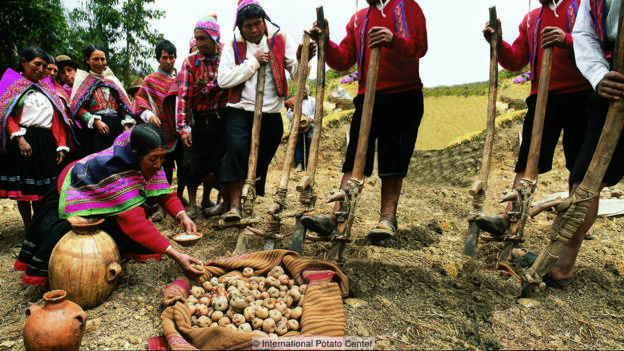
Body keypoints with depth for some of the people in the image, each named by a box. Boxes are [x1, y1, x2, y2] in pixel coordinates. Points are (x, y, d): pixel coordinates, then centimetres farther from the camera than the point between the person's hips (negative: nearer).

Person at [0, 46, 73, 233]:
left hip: (46, 142, 4)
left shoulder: (47, 86, 19)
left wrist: (61, 146, 5)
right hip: (22, 141, -4)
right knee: (23, 188, 2)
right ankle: (29, 229, 12)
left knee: (44, 187, 6)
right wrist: (18, 138, -20)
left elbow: (58, 118, 13)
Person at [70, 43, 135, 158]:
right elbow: (77, 107, -1)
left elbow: (123, 103, 15)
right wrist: (95, 121, -16)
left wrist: (127, 123, -1)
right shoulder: (83, 79, 9)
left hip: (117, 127, 3)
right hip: (94, 129, -3)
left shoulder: (112, 79, 20)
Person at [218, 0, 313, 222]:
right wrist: (253, 62, -10)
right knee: (237, 149, -25)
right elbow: (223, 79, -9)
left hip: (271, 114, 1)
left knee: (261, 163, 9)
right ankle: (234, 205, -22)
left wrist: (301, 59, -28)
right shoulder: (234, 46, 5)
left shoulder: (280, 39, 5)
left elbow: (296, 74, -5)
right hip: (240, 111, -1)